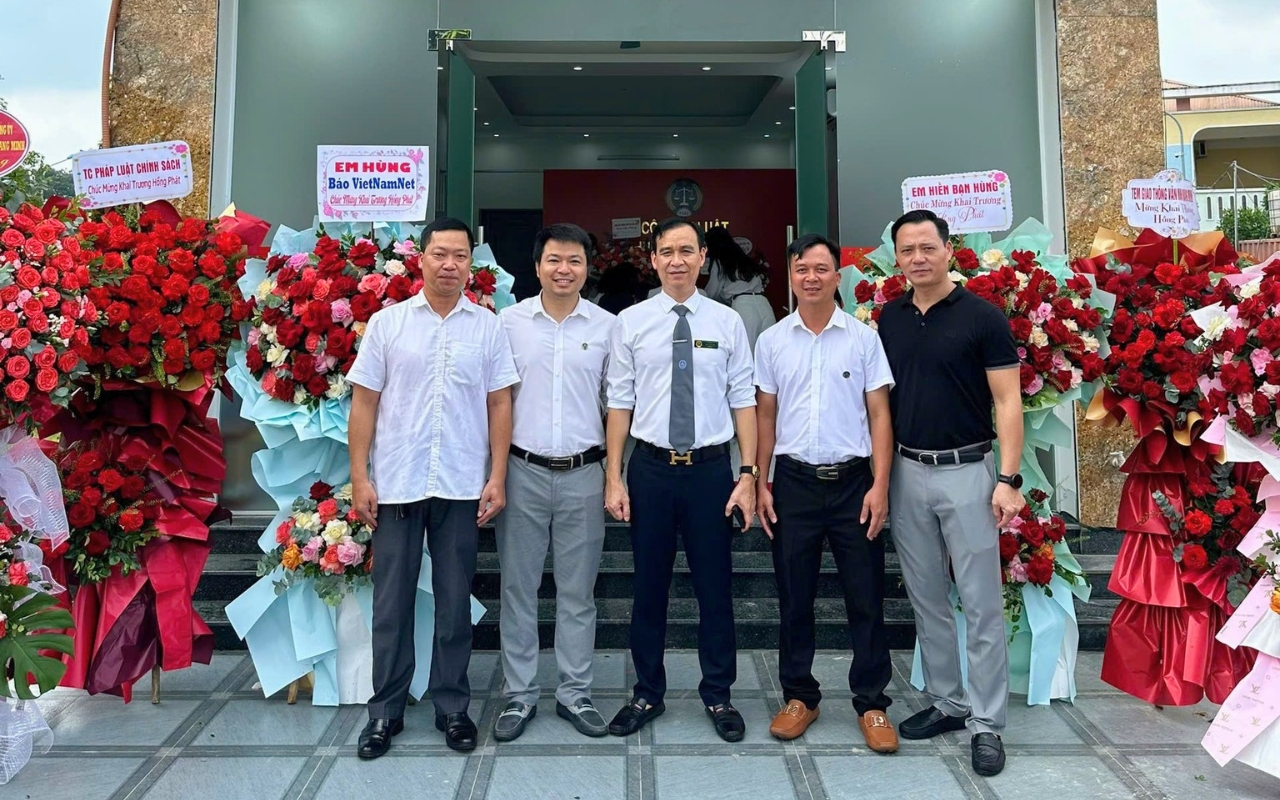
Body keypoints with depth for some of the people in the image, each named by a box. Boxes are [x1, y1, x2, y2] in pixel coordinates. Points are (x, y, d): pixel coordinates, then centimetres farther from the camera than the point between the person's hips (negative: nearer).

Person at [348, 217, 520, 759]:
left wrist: (497, 478, -2)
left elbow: (499, 404, 4)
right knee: (391, 603, 9)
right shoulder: (387, 323, 2)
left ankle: (452, 708, 24)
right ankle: (386, 710, 23)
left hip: (461, 487, 1)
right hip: (396, 484, 0)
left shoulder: (487, 327, 3)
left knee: (454, 603, 10)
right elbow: (364, 403, 2)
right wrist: (359, 479, -3)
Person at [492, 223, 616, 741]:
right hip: (522, 471, 0)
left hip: (582, 474, 0)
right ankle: (519, 695, 22)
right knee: (518, 587, 8)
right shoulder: (509, 320, 2)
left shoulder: (606, 326, 3)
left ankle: (575, 693, 24)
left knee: (578, 590, 10)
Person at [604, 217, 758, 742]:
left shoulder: (727, 323, 2)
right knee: (649, 586, 11)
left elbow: (743, 401, 1)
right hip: (651, 467, 0)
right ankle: (647, 694, 28)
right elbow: (619, 403, 1)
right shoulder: (630, 323, 2)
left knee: (714, 585, 9)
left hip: (710, 468, 0)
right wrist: (613, 478, -3)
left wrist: (748, 475, -5)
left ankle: (718, 695, 27)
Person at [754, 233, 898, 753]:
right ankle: (799, 696, 24)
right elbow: (765, 415, 8)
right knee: (794, 597, 9)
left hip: (852, 480, -1)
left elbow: (879, 415, 1)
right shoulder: (772, 341, 6)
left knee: (866, 597, 5)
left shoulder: (864, 338, 2)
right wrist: (760, 483, 3)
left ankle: (871, 703, 20)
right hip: (794, 481, 1)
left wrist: (880, 485, -7)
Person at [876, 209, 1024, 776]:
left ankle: (987, 724, 14)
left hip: (966, 472, -4)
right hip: (906, 473, 5)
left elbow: (1007, 401, -7)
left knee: (981, 604, 2)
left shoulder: (982, 317, -6)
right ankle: (946, 702, 28)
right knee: (926, 600, 13)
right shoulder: (889, 319, 6)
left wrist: (1008, 478, -14)